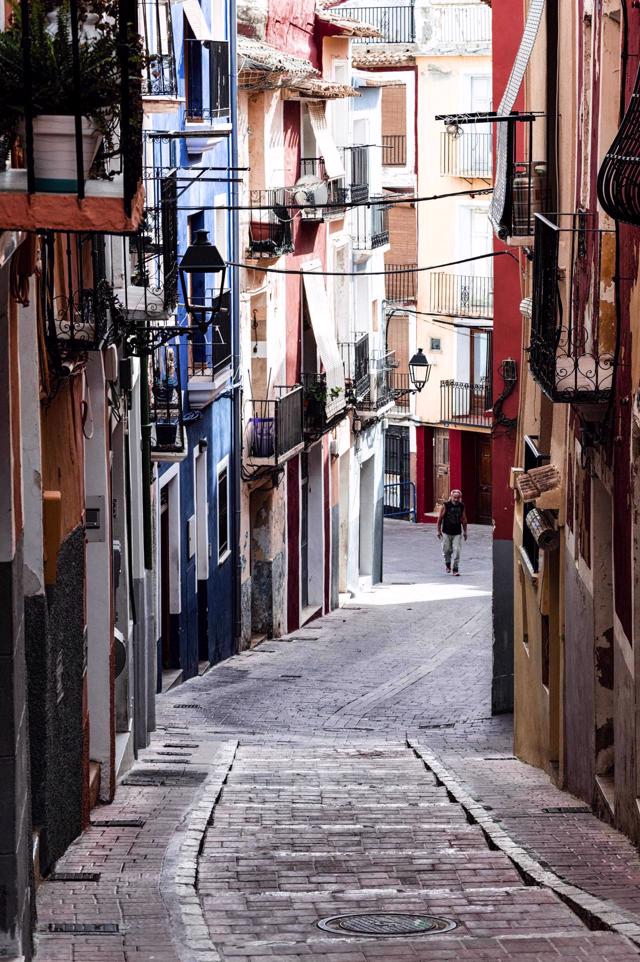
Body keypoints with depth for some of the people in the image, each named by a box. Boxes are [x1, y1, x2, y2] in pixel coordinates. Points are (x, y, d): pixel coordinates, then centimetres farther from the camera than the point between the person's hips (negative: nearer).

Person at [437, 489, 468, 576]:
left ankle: (455, 569, -2)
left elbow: (464, 519, 10)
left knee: (457, 551, -7)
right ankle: (447, 564, 34)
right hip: (446, 533, -1)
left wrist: (465, 531, 10)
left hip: (457, 533, 1)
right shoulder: (445, 505, -6)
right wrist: (439, 530, -4)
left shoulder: (461, 506, 2)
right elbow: (440, 518, -2)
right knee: (447, 550, 6)